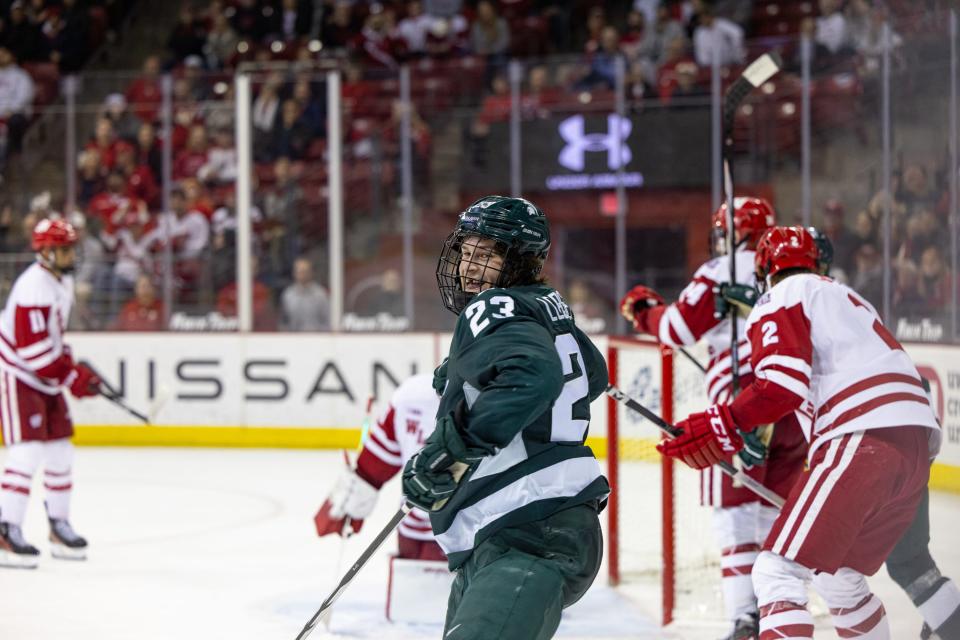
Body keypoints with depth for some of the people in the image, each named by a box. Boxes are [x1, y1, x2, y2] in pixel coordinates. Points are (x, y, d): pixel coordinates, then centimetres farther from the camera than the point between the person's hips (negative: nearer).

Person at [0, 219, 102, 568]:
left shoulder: (63, 281, 9)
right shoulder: (34, 287, -23)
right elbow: (32, 346, -27)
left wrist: (73, 366, 13)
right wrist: (74, 377, -22)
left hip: (45, 378, 10)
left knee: (60, 451, 11)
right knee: (28, 452, -17)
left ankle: (59, 526, 24)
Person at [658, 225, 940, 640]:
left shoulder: (781, 298, 6)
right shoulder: (846, 298, 33)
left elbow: (783, 384, -11)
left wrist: (725, 426, -11)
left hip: (864, 440, -9)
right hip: (918, 440, 9)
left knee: (777, 572, -11)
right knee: (839, 578, 24)